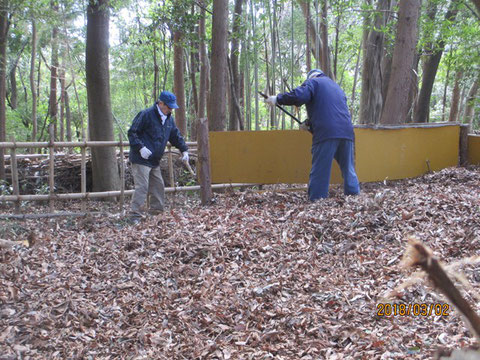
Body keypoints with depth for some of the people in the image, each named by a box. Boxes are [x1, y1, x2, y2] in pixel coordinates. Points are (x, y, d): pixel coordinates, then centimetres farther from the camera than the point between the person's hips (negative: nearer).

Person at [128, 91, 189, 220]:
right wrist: (140, 148, -24)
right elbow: (132, 133, -13)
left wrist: (184, 150, 11)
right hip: (141, 160, -8)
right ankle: (135, 216, -11)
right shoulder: (146, 115, -13)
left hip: (155, 161, 9)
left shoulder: (169, 118, 13)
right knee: (142, 187, -13)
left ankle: (157, 212, 24)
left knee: (158, 186, 12)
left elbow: (176, 135, 22)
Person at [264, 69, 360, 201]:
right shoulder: (337, 88, 32)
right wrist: (309, 124, 36)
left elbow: (299, 96, -11)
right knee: (349, 170, 14)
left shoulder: (312, 82, 8)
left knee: (319, 171, -4)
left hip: (326, 134, -6)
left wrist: (278, 99, -1)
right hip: (346, 132, 7)